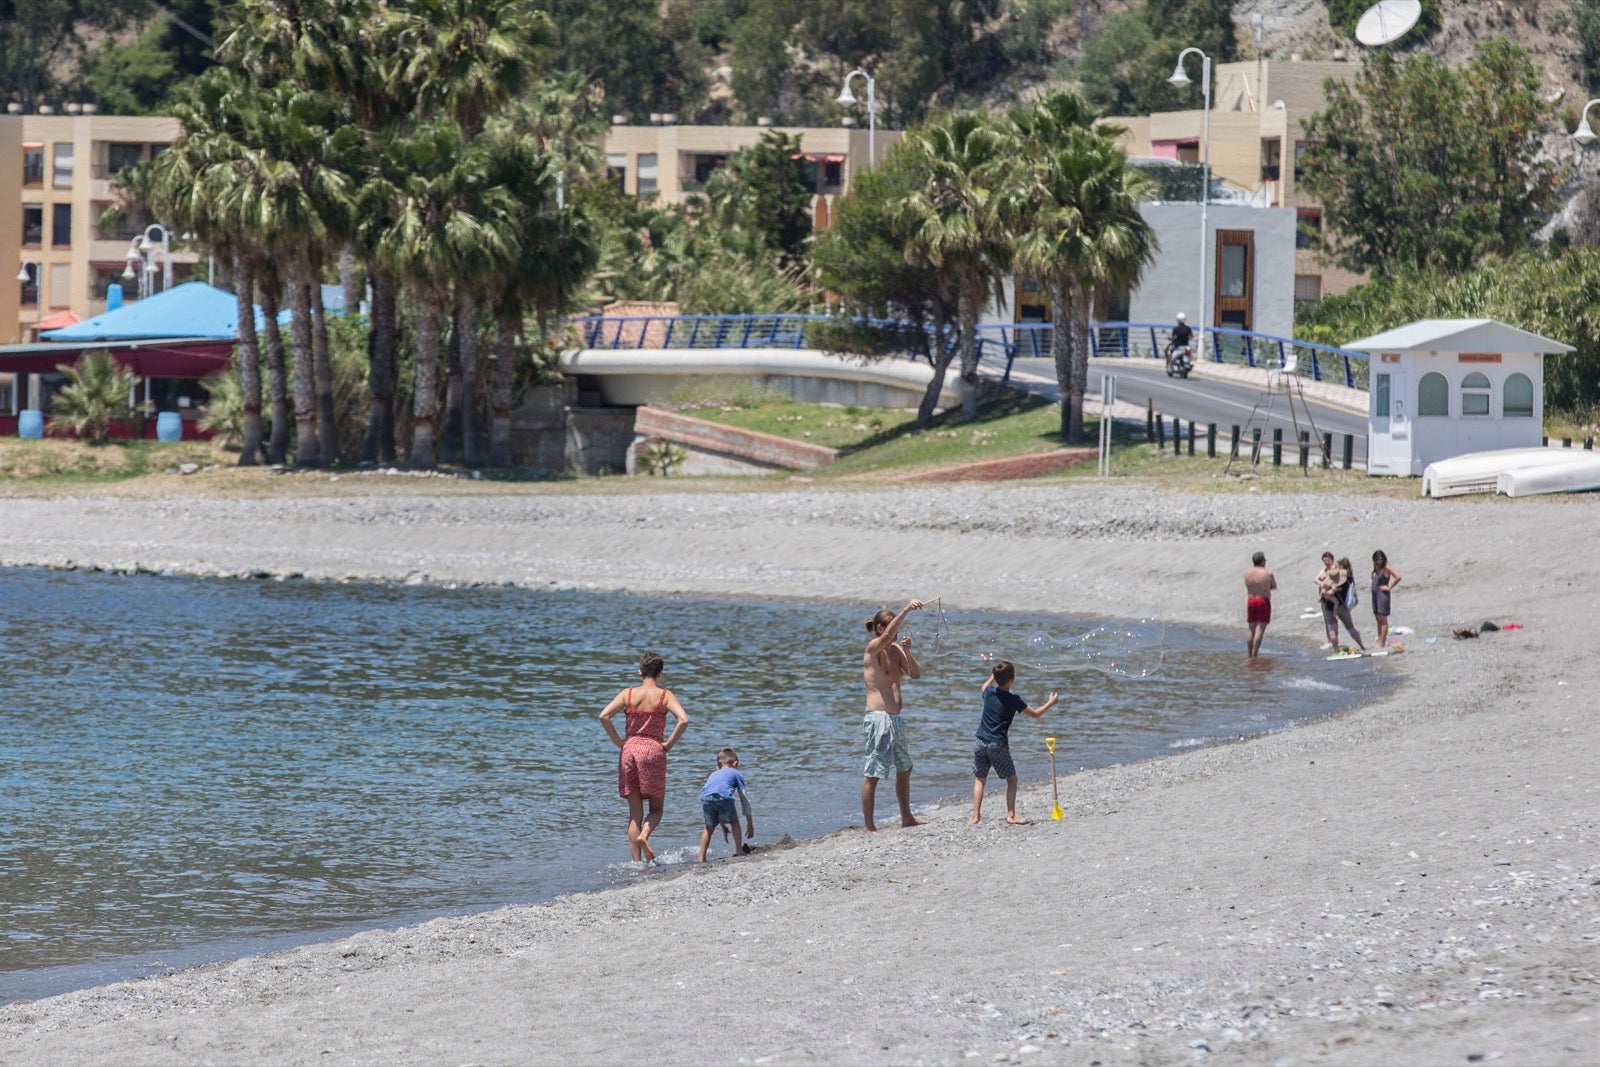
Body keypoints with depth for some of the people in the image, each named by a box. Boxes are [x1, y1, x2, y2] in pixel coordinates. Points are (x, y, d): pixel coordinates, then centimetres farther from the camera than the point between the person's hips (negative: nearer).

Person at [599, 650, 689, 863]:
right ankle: (644, 835, -20)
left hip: (629, 750, 2)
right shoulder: (664, 695, -2)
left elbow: (604, 716, -9)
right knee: (656, 808, 10)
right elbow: (683, 720, -16)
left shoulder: (628, 694, 3)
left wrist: (618, 741, 1)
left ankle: (637, 861, 2)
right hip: (653, 751, -2)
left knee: (634, 813, 8)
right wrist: (669, 744, -5)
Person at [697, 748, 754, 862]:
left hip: (706, 798, 3)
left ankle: (701, 857, 17)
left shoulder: (713, 774, 40)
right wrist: (750, 824, 34)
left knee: (709, 827, 22)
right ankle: (739, 851, 16)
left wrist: (722, 825, 52)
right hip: (724, 797, -3)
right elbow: (744, 800, 27)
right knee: (734, 823, 22)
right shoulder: (736, 774, 28)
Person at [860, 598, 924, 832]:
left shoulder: (896, 649, 11)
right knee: (872, 775, -6)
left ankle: (906, 817, 37)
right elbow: (888, 635, -32)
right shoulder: (873, 648, -10)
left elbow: (915, 674, 3)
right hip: (878, 718, -9)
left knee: (904, 768, 22)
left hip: (895, 718, 9)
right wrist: (906, 609, -37)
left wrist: (907, 652, -11)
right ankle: (869, 827, -3)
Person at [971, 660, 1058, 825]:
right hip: (999, 744, -4)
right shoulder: (1013, 700, -8)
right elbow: (1035, 713, 2)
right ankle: (1011, 815, -1)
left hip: (982, 742, 4)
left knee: (979, 779, 10)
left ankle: (975, 816, 2)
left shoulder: (989, 692, 3)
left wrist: (993, 677, 45)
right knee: (1011, 779, 7)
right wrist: (1050, 703, 17)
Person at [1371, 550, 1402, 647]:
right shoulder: (1376, 568, 12)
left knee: (1383, 620, -7)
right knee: (1378, 620, 10)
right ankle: (1379, 641, 13)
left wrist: (1389, 587, -13)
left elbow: (1398, 577, -18)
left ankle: (1382, 643, -7)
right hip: (1375, 594, 8)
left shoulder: (1386, 568, -9)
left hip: (1383, 594, -8)